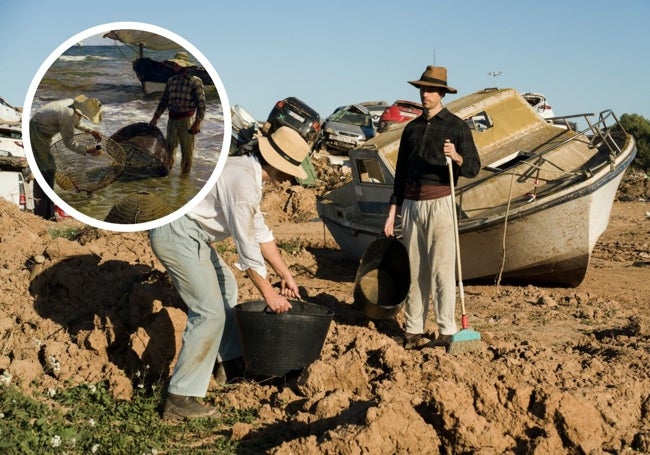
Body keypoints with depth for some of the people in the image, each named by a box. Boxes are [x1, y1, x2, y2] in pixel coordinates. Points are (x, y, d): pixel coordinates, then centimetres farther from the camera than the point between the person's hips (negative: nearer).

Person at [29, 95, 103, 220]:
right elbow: (69, 142, -21)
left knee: (50, 169, 14)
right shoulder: (68, 114, -29)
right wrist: (87, 150, -18)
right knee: (44, 171, -13)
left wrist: (91, 131, 9)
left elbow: (77, 122, 21)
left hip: (44, 134, 11)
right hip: (36, 133, -11)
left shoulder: (76, 106, -2)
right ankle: (41, 214, -13)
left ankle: (48, 213, 22)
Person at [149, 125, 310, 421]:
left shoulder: (248, 172, 11)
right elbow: (247, 247, -19)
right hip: (177, 235, -11)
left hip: (187, 233, 11)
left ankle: (229, 359, 41)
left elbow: (260, 232, 20)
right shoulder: (244, 183, -21)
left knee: (225, 287, 25)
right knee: (210, 313, -12)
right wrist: (268, 293, -10)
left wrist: (285, 274, 22)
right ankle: (180, 399, -10)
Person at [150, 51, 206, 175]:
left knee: (187, 150, 2)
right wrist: (155, 117, 13)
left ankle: (185, 173, 14)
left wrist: (198, 122, -17)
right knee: (169, 147, 11)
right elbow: (163, 101, 18)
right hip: (172, 119, 5)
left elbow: (201, 103, -10)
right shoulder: (171, 81, 10)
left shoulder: (195, 81, -7)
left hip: (187, 119, -5)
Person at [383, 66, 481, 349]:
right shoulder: (411, 128, 16)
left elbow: (474, 168, -4)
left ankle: (447, 331, -2)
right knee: (414, 270, 7)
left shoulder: (457, 126, 1)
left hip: (439, 203, -5)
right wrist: (392, 213, 12)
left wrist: (457, 158, -26)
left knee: (442, 269, -6)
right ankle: (413, 330, 13)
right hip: (410, 205, 5)